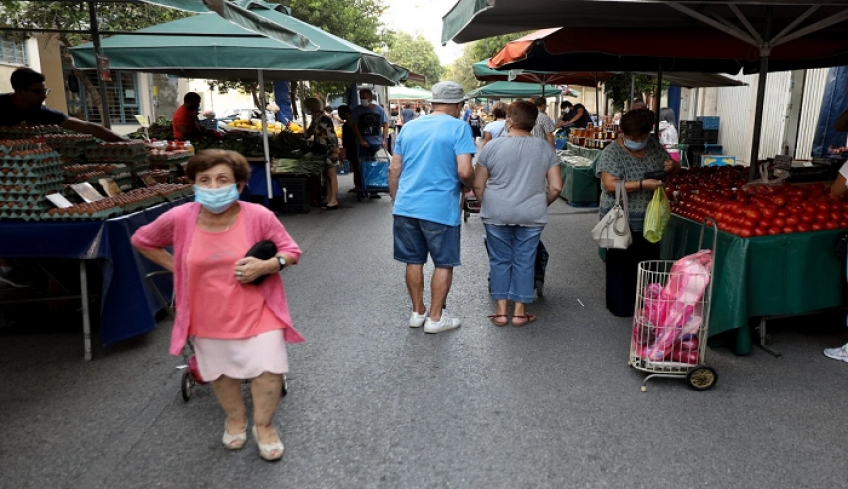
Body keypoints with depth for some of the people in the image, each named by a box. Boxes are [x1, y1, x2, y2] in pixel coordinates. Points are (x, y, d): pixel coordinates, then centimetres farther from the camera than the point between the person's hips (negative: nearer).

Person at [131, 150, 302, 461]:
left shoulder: (259, 216, -18)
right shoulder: (179, 218, -14)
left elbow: (291, 250, -6)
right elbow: (141, 241, 6)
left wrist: (265, 266, -25)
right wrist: (177, 267, -3)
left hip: (256, 310, -2)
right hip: (209, 315, 2)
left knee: (269, 368, -2)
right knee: (220, 370, 19)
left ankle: (263, 425, 26)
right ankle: (235, 419, 48)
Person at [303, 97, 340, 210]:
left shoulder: (325, 119, -15)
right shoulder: (315, 119, 11)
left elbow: (332, 136, -17)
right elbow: (309, 132, 23)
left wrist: (335, 150, -20)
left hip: (329, 150, -9)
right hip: (322, 150, 9)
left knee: (331, 175, -5)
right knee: (326, 175, 11)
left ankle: (334, 200, -4)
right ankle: (328, 198, 16)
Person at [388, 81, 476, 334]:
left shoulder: (410, 127, 12)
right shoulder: (459, 127, -6)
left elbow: (394, 170, 12)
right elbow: (465, 171, -16)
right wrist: (470, 186, 5)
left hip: (406, 206, 6)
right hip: (440, 208, -5)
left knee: (414, 261, 16)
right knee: (444, 264, 9)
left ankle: (417, 312, 28)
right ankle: (436, 318, 17)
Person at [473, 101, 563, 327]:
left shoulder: (492, 146, -3)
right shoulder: (545, 148, 1)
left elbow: (478, 185, 0)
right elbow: (556, 187, 0)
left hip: (497, 214, -1)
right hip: (532, 215, 1)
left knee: (500, 260, 10)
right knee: (524, 262, 9)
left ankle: (500, 311, 15)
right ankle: (520, 312, 16)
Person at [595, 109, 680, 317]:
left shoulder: (653, 144, 5)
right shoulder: (612, 152, -14)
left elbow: (674, 166, 16)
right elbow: (610, 185, -25)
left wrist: (672, 165, -8)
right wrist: (642, 184, -29)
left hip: (649, 219, 6)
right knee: (621, 265, 6)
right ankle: (620, 306, 20)